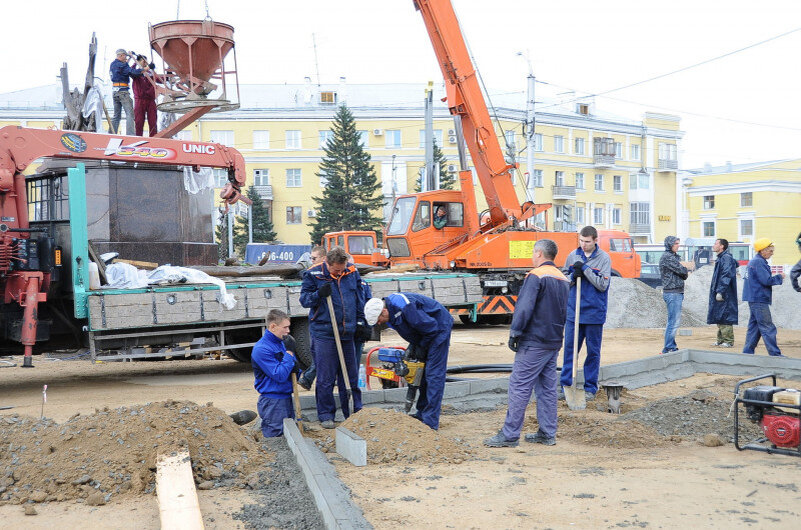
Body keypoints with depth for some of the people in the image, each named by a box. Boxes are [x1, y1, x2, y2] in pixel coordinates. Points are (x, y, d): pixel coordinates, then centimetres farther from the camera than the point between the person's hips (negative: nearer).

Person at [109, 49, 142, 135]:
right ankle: (130, 135, -20)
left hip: (114, 91, 9)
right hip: (122, 91, -9)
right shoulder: (120, 65, -10)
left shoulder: (112, 64, 18)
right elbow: (132, 72, -19)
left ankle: (111, 134, 12)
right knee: (130, 114, -11)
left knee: (116, 115, 14)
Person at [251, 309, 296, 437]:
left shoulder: (281, 343, 10)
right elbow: (280, 376, -22)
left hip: (286, 398, 9)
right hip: (272, 402, -9)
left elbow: (293, 370, 18)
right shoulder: (261, 349, -17)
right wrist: (289, 353, -18)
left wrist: (296, 369, -7)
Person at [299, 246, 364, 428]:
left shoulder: (352, 272, 6)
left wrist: (361, 322, 14)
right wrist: (319, 294, -20)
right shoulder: (313, 274, -4)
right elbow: (304, 299, -1)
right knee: (325, 377, -1)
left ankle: (355, 412, 20)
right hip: (324, 333, -3)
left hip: (348, 332, 3)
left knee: (351, 376, 10)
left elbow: (359, 299, 16)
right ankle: (326, 415, 11)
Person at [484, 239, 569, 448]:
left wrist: (514, 333, -14)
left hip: (533, 343, -8)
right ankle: (547, 434, 15)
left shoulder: (535, 276, -12)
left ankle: (509, 435, -5)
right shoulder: (563, 279, 15)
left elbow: (524, 307, -19)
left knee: (519, 386, -6)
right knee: (547, 387, 12)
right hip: (554, 342, 9)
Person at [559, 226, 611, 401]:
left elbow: (603, 284, -11)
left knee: (593, 351, 6)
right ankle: (566, 385, 13)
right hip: (573, 311, 3)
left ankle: (591, 388, 16)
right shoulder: (573, 256, 6)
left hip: (594, 313, -3)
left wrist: (585, 269, -16)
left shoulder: (604, 258, -5)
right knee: (569, 348, 4)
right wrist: (573, 276, -9)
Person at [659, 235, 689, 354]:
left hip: (677, 292, 10)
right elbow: (680, 270, -15)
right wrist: (687, 272, 5)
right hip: (672, 293, -10)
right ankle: (668, 348, -8)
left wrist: (684, 272, -3)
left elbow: (681, 273, 19)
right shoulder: (667, 257, -12)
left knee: (674, 320, 13)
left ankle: (671, 347, 19)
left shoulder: (673, 256, 20)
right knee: (673, 321, -10)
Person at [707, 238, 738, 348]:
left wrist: (720, 292, -24)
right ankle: (721, 340, 19)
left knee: (725, 317, -7)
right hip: (719, 294, 10)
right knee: (719, 318, 13)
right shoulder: (720, 258, 17)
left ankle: (728, 341, -2)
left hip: (724, 294, -10)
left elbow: (727, 276, -21)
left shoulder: (726, 258, -14)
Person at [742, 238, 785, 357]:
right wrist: (779, 277, -5)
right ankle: (775, 354, -4)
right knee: (768, 328, -7)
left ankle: (747, 351, 13)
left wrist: (775, 277, 9)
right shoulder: (759, 262, -15)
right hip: (759, 300, -10)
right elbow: (767, 280, -20)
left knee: (754, 326, 12)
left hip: (754, 299, 10)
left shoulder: (754, 261, 17)